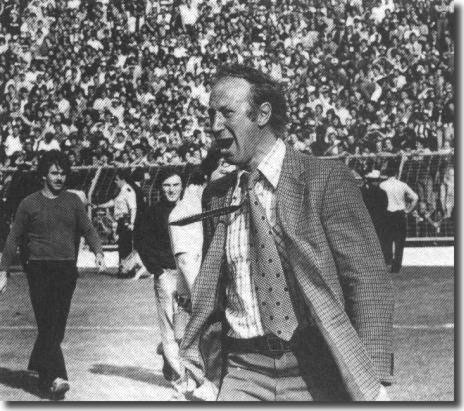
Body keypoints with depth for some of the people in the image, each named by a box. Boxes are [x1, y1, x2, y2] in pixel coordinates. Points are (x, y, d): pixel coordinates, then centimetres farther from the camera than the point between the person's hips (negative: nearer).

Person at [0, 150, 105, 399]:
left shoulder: (73, 201, 11)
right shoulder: (30, 203, 3)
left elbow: (87, 229, 10)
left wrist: (98, 251, -10)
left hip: (67, 269, 3)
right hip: (39, 270, -3)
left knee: (57, 325, 6)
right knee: (48, 324, -12)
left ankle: (39, 368, 24)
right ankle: (55, 377, -19)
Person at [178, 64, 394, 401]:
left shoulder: (327, 180, -6)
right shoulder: (216, 195, 9)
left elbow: (369, 282, -9)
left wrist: (372, 381, -15)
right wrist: (200, 367, 8)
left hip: (314, 372, -3)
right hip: (241, 373, 4)